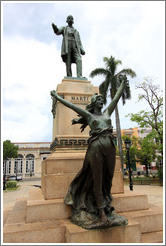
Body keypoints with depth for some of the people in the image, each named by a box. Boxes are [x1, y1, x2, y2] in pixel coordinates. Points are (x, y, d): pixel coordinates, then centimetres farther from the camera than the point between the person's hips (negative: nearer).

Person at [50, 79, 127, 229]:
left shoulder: (107, 113, 19)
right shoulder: (88, 115, 10)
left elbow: (117, 97, 25)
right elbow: (71, 105, 11)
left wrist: (123, 82, 31)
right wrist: (57, 97, 14)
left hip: (110, 147, 4)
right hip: (96, 147, -4)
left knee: (108, 178, 6)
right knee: (97, 179, -2)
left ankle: (107, 208, 15)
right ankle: (102, 215, 2)